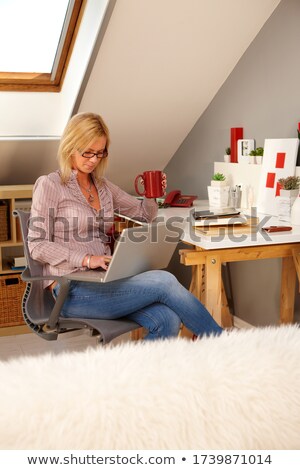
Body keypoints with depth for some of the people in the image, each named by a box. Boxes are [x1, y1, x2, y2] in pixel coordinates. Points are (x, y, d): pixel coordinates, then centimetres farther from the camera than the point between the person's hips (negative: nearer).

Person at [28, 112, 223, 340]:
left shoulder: (102, 185, 17)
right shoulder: (49, 185, -1)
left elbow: (143, 213, 25)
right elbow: (38, 245, -8)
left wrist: (153, 196, 2)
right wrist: (86, 259, -19)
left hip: (104, 280, 6)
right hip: (73, 290, -6)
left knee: (167, 321, -24)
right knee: (164, 281, -21)